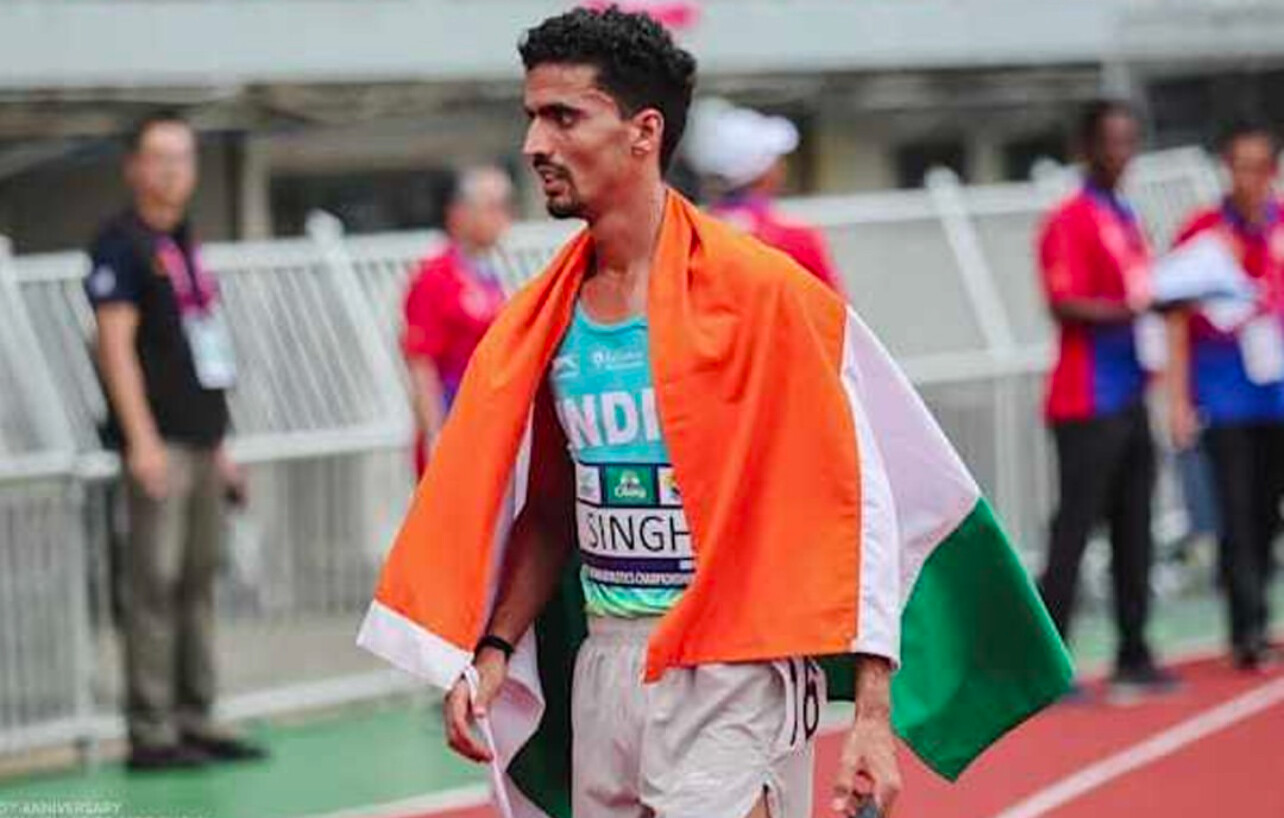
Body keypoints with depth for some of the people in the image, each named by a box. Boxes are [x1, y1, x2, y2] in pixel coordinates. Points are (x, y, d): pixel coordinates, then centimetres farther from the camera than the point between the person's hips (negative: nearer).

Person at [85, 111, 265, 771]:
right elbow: (115, 344, -12)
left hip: (202, 443, 8)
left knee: (198, 583, 10)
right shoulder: (121, 244, -5)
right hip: (159, 444, -8)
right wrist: (142, 440, -20)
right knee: (154, 585, -8)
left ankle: (194, 721, 16)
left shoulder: (185, 243, 18)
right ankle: (150, 732, -6)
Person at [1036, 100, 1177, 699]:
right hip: (1087, 405, -8)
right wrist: (1133, 308, -27)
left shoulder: (1127, 219, 18)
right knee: (1074, 530, -8)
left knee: (1133, 533, 10)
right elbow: (1065, 306, -18)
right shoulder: (1069, 222, -8)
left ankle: (1133, 658, 16)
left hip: (1129, 397, 8)